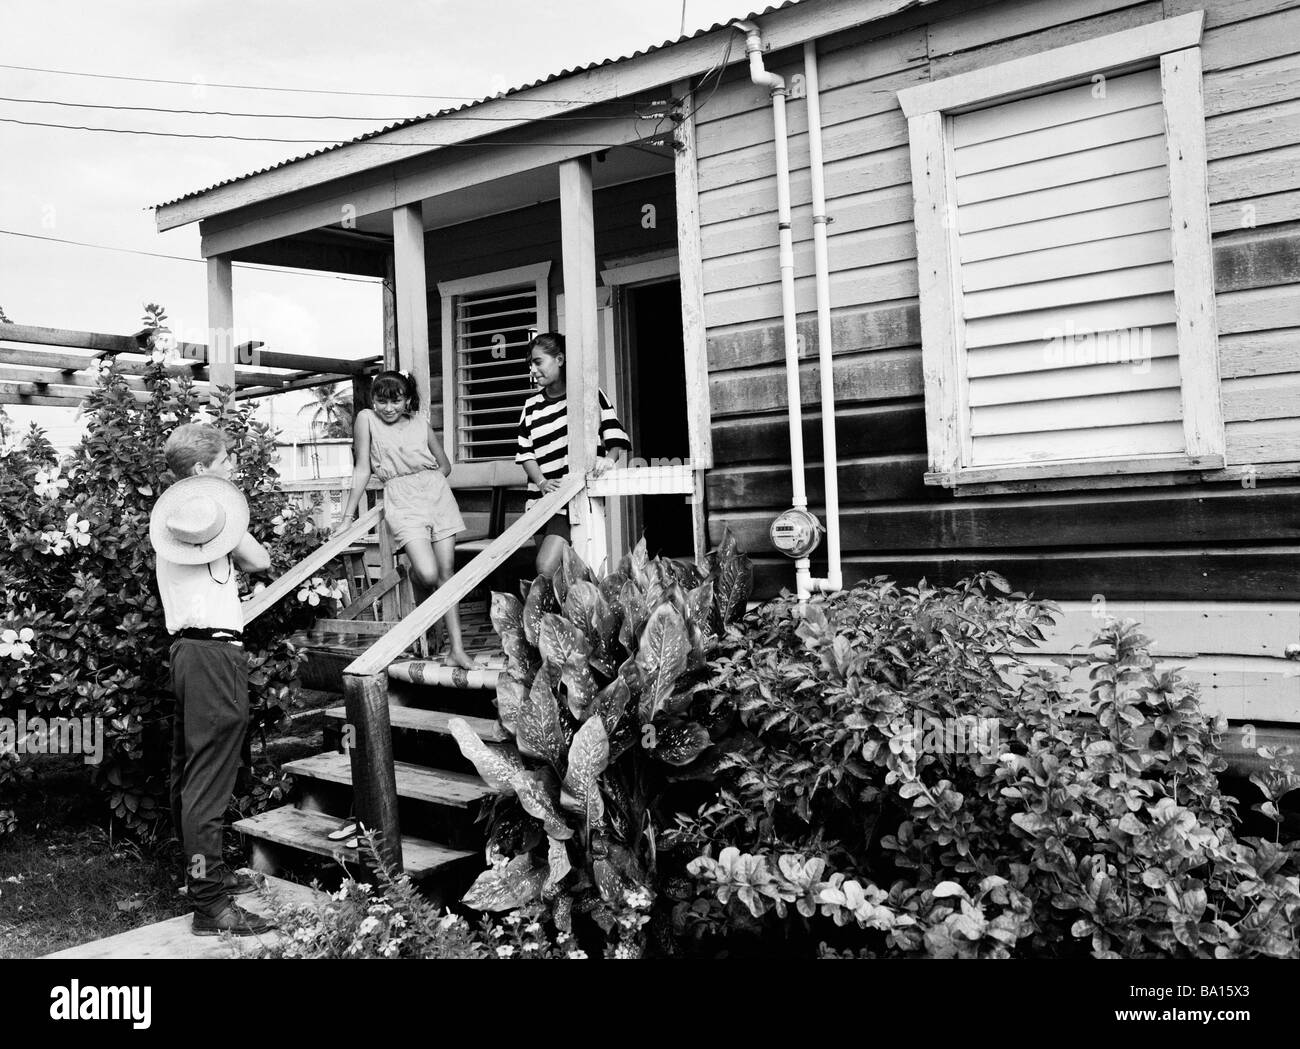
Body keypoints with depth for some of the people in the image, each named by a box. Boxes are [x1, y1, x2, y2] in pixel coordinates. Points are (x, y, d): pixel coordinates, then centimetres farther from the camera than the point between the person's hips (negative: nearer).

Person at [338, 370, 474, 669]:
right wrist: (348, 515, 1)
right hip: (402, 503, -3)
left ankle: (456, 647, 2)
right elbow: (362, 469, 2)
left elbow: (444, 465, 20)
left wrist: (424, 484, 9)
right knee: (427, 573, -20)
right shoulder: (366, 419, 1)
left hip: (438, 495, 3)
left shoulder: (421, 425, 8)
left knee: (447, 572, -1)